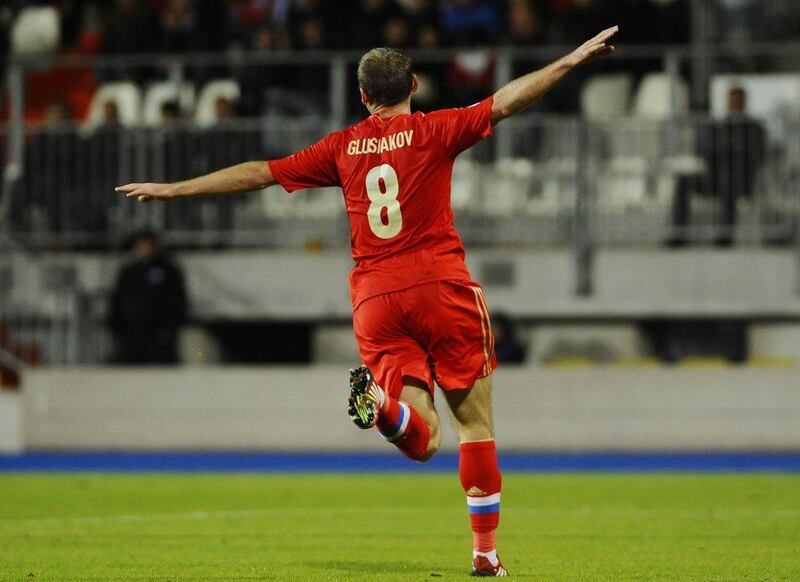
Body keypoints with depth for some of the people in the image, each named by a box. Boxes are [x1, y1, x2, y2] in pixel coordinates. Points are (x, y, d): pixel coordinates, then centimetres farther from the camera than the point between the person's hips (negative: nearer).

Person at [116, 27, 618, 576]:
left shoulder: (343, 147, 11)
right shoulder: (432, 130, 2)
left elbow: (257, 174, 14)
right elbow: (505, 101, -8)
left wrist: (173, 189, 22)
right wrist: (570, 61, -5)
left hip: (375, 298, 3)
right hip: (440, 285, -3)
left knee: (422, 440, -1)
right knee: (476, 422, 6)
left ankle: (379, 401, -34)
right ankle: (486, 551, 0)